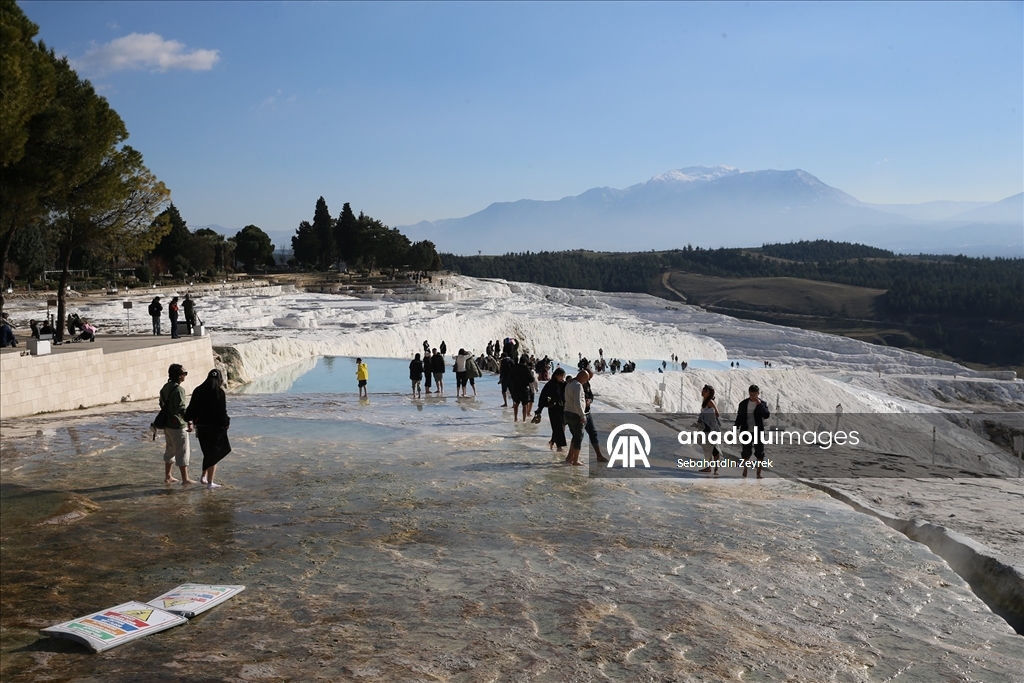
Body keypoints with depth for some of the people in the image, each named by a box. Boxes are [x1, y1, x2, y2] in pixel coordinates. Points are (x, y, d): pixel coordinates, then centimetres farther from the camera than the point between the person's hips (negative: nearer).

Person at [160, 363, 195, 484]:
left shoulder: (165, 388, 8)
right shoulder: (178, 389, -19)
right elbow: (181, 408, -27)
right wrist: (189, 422, -28)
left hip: (167, 424, 9)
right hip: (178, 426, -9)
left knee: (170, 450, 19)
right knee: (182, 452, -1)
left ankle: (168, 476, 27)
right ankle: (185, 479, 4)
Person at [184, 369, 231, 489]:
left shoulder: (198, 390, 3)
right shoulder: (219, 392, -13)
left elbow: (191, 409, 6)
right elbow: (222, 411, -13)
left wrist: (188, 420, 20)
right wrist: (226, 423, 2)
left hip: (201, 427, 5)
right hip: (215, 428, -5)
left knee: (208, 453, 23)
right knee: (214, 454, 5)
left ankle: (204, 476, 24)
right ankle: (210, 482, 7)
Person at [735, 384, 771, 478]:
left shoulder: (762, 404, -1)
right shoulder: (743, 404, 2)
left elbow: (767, 415, -17)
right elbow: (739, 418, 7)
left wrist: (759, 404, -22)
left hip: (758, 432, -1)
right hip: (746, 432, 1)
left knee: (759, 453, 0)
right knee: (746, 452, 7)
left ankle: (758, 473, 6)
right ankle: (745, 468, 24)